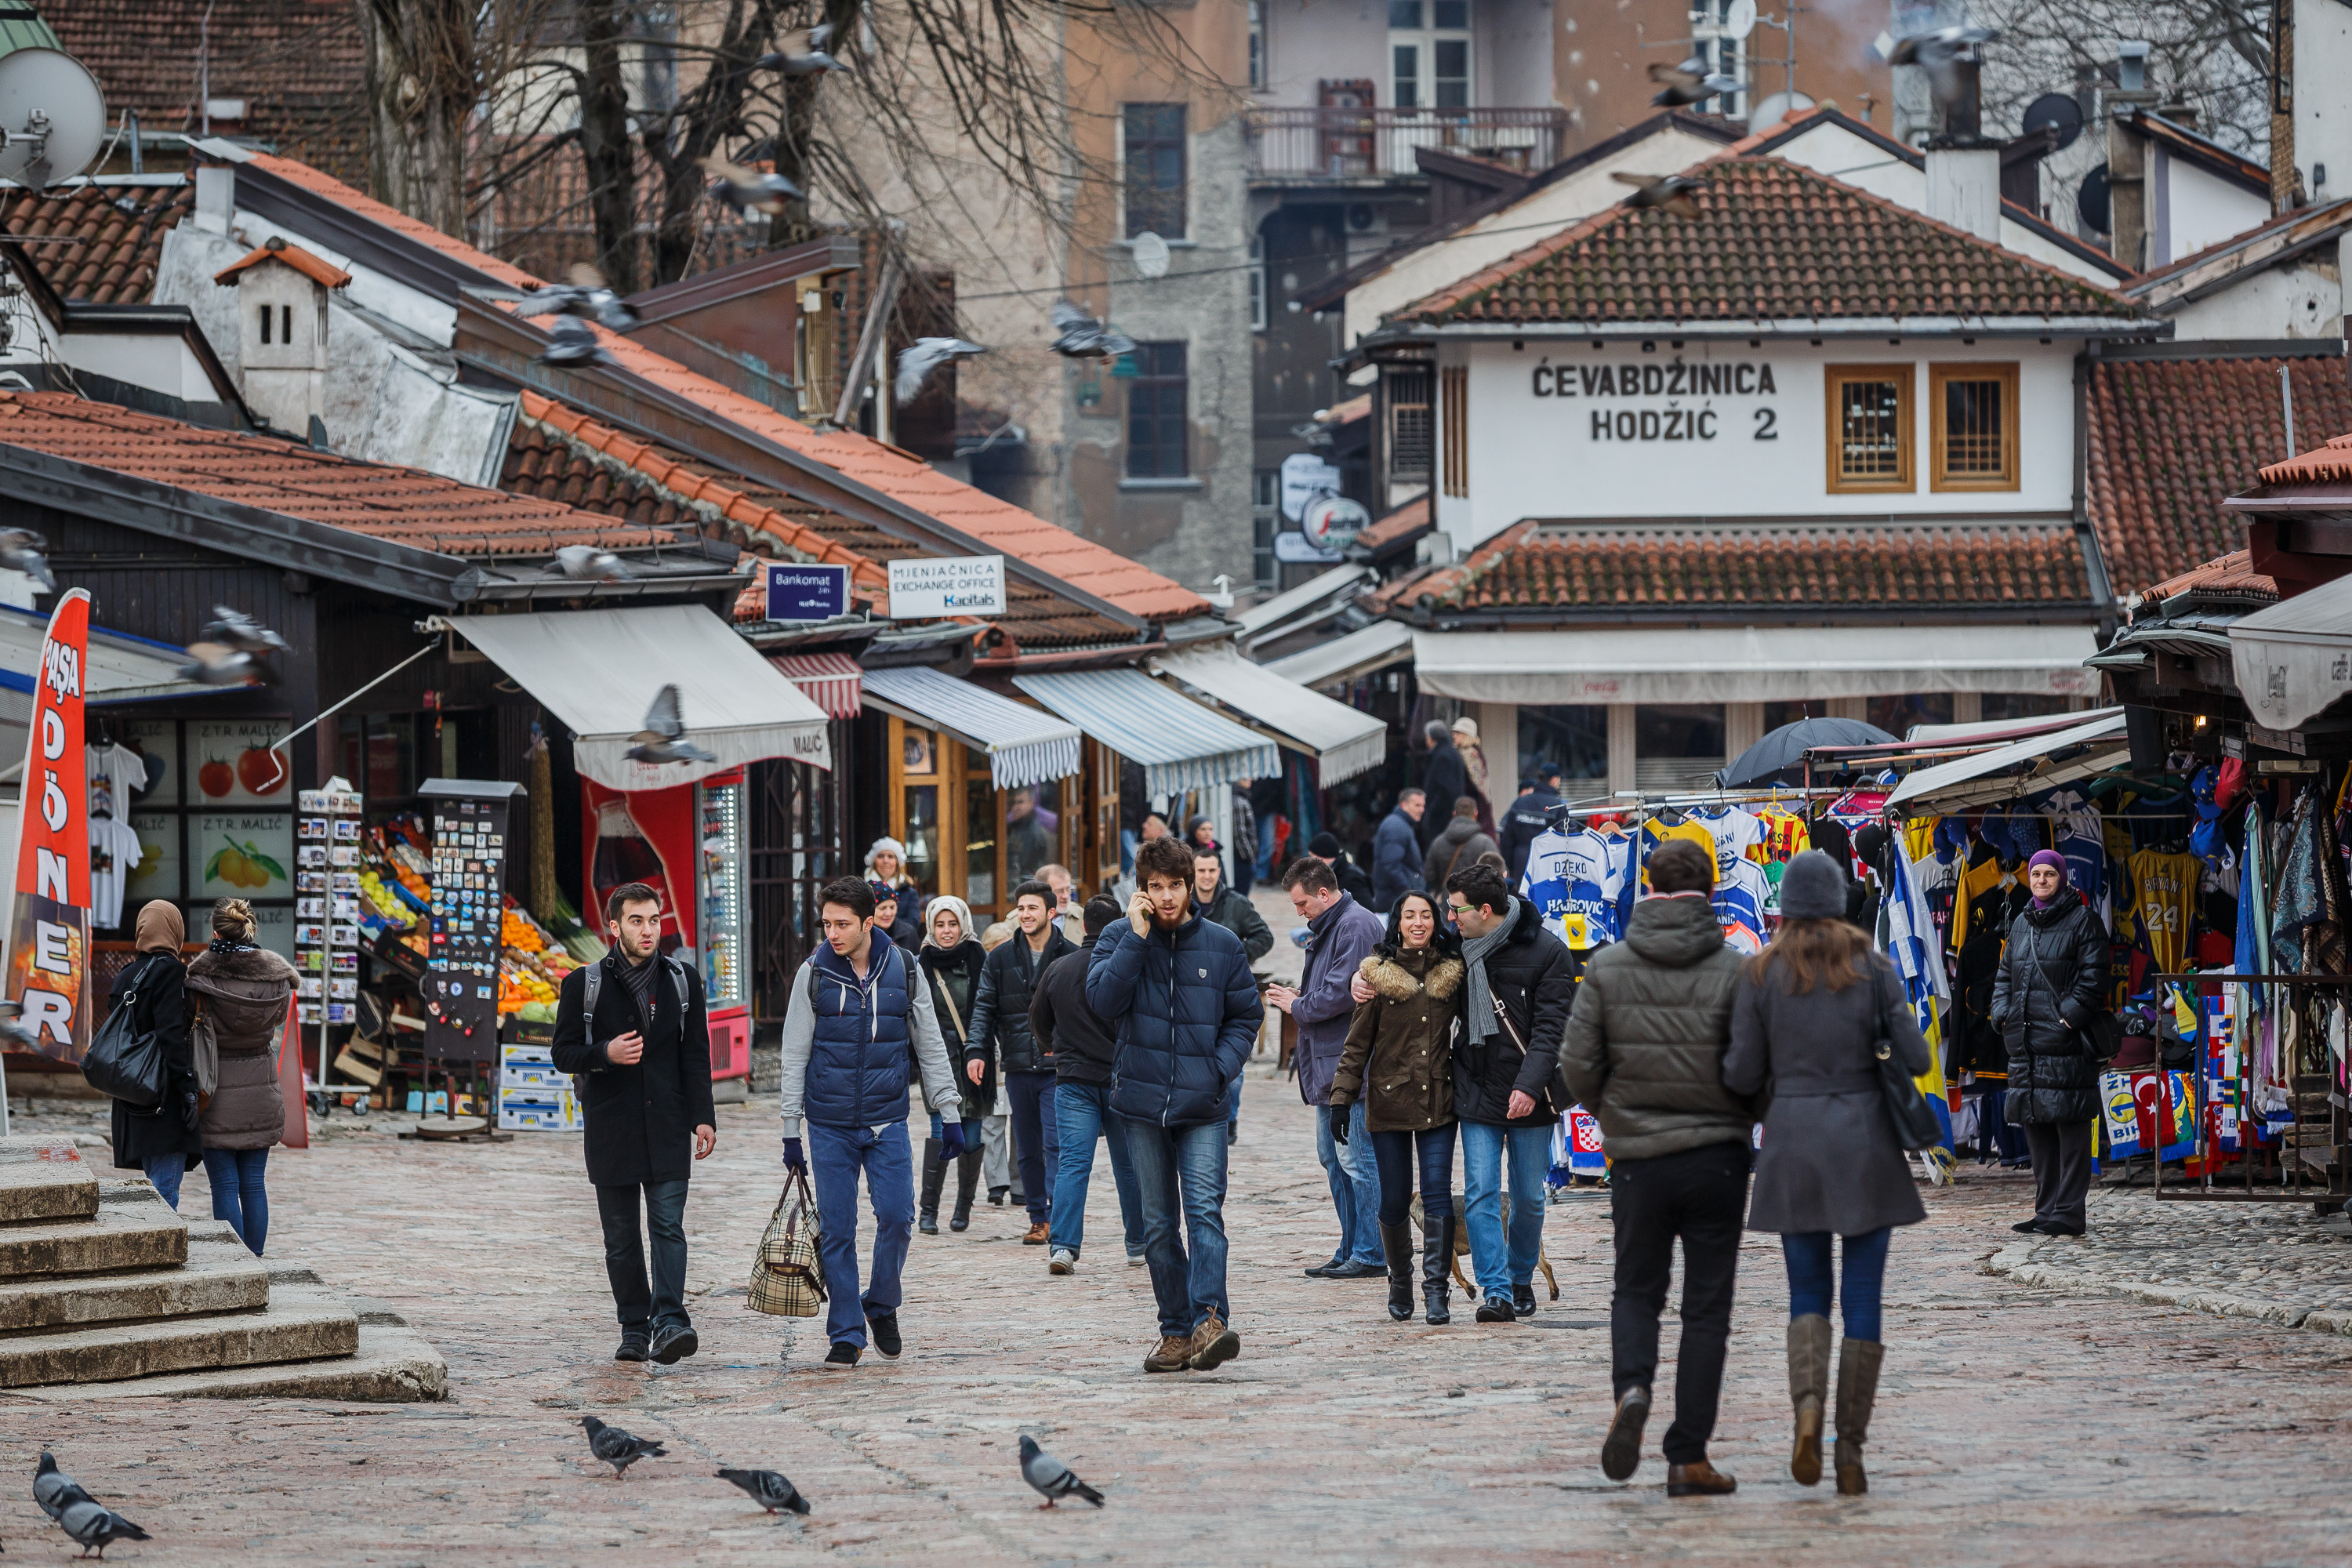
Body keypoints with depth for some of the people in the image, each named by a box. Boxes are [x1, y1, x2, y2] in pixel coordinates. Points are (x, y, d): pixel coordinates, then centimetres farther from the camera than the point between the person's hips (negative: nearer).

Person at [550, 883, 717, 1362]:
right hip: (610, 1130, 0)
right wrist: (605, 1054, -18)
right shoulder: (584, 985, 2)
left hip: (667, 1127, 0)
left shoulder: (682, 980, 8)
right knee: (621, 1238, 4)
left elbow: (696, 1056, 8)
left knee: (668, 1225, -11)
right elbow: (564, 1053, 2)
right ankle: (634, 1329, 12)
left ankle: (669, 1323, -18)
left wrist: (703, 1117, -1)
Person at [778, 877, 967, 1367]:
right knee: (837, 1231, -1)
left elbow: (930, 1046, 8)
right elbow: (795, 1057, 2)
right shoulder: (814, 974, -2)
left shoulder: (903, 970, 0)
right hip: (830, 1125, 0)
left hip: (888, 1123, 0)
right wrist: (791, 1130, 0)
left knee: (897, 1217, -9)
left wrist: (949, 1114, 4)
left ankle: (881, 1305, 15)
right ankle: (846, 1333, 8)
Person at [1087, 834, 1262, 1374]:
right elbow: (1104, 1001, -13)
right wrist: (1137, 938, -16)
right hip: (1142, 1104, 1)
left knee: (1205, 1208, -17)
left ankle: (1210, 1320, -28)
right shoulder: (1120, 939, 2)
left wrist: (1219, 1068, -6)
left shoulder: (1222, 945, 4)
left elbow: (1246, 1016, 10)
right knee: (1158, 1223, 6)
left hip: (1201, 1105, -1)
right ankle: (1176, 1332, 13)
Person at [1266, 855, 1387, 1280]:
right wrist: (1298, 996, 7)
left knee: (1357, 1160, -8)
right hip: (1328, 1064, 11)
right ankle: (1349, 1251, 20)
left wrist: (1298, 1006, -6)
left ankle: (1369, 1256, -6)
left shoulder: (1356, 926, -15)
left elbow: (1341, 995, -21)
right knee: (1333, 1158, 14)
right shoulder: (1325, 926, 18)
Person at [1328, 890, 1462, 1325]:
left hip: (1438, 1100, 1)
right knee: (1394, 1199, 2)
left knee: (1437, 1192, -9)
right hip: (1389, 1100, -1)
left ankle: (1436, 1289, -8)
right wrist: (1341, 1098, -4)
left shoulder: (1453, 971, 5)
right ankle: (1400, 1284, 21)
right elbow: (1358, 1042, 2)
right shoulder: (1378, 973, 0)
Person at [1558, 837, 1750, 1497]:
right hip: (1716, 1156, -1)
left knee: (1637, 1292, 17)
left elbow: (1577, 1064, -3)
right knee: (1707, 1307, 5)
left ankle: (1631, 1389, -13)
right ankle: (1688, 1457, 3)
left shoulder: (1608, 967, -2)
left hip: (1637, 1160, 1)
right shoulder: (1731, 970, -8)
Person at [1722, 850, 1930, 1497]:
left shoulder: (1759, 974, -1)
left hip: (1793, 1141, 1)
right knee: (1863, 1298, 5)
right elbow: (1915, 1057, -5)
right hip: (1864, 1137, 0)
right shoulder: (1872, 967, -1)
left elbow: (1742, 1075, -3)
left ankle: (1808, 1405, -17)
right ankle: (1852, 1446, -1)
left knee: (1808, 1292, 11)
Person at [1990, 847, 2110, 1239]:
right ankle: (2046, 1210, 14)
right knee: (2036, 1126, 9)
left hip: (2066, 1041, -7)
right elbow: (2005, 975, 23)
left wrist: (2070, 1016, -15)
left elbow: (2093, 976, -7)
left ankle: (2069, 1213, -8)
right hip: (2026, 1042, 7)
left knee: (2070, 1127, -8)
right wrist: (2003, 1015, 7)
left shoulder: (2081, 920, -1)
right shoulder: (2021, 924, 19)